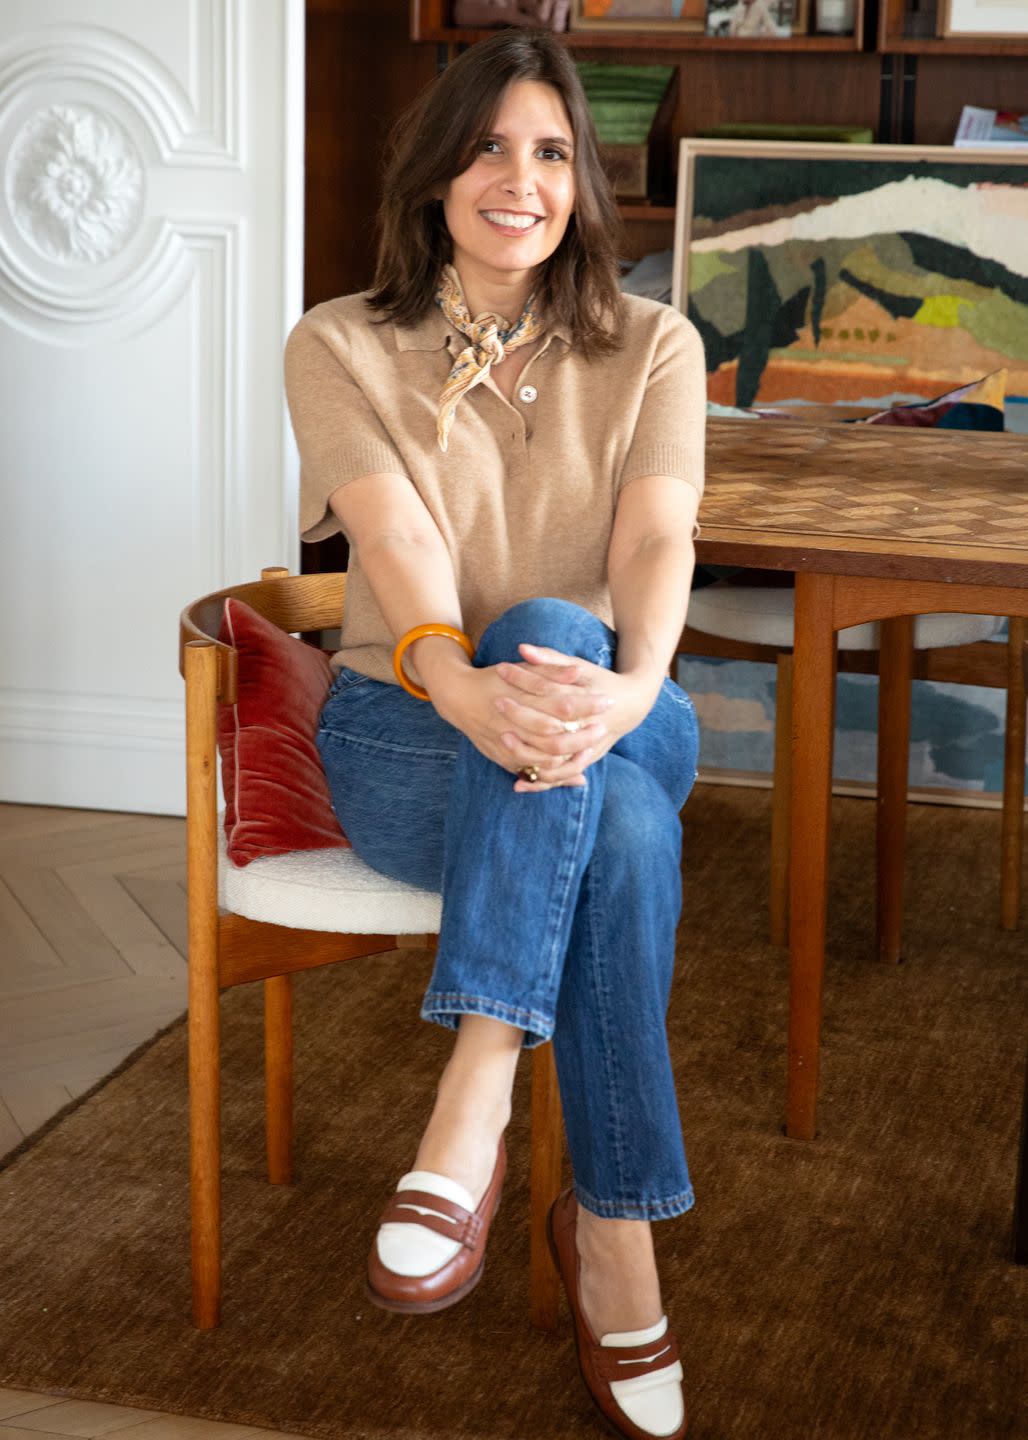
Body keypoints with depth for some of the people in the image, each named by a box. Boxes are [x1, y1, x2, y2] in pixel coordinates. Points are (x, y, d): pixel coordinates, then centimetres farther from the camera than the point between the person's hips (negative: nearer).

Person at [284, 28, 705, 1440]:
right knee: (619, 826, -35)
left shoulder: (651, 347, 5)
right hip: (406, 734, -1)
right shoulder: (342, 347, 0)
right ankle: (618, 1238, -33)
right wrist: (466, 689, -40)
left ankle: (471, 1115, -39)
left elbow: (657, 541, -13)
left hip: (614, 724, 1)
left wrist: (629, 688, -37)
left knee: (553, 631, -37)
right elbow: (401, 549, -17)